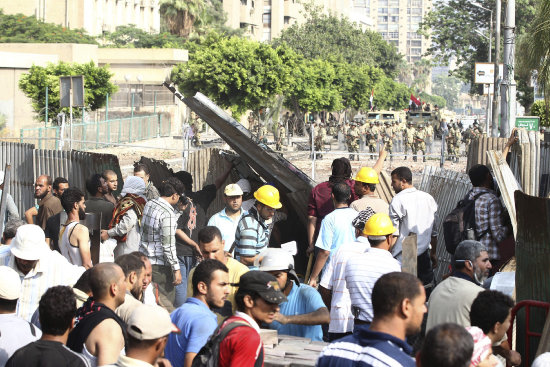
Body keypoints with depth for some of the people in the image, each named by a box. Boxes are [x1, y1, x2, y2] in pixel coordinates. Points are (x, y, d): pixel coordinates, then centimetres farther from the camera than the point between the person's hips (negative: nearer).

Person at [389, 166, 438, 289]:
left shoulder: (398, 200, -10)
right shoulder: (429, 199, 10)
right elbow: (434, 232, 16)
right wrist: (433, 254, 25)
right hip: (424, 256, 6)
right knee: (426, 291, 10)